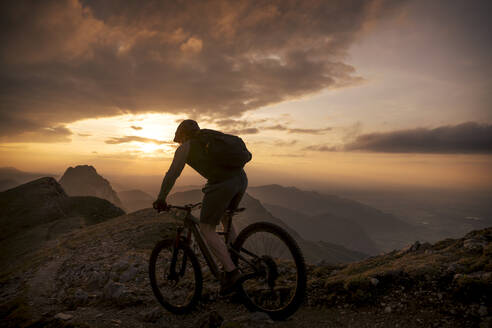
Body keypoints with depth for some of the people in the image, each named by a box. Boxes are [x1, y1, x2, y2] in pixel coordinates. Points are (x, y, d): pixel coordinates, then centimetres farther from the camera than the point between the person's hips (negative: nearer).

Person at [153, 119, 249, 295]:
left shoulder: (185, 148, 9)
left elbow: (172, 175, 7)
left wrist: (161, 199, 18)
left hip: (222, 184, -8)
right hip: (241, 179, 8)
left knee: (207, 229, 5)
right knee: (225, 218, 28)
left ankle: (231, 271, -2)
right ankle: (236, 263, 29)